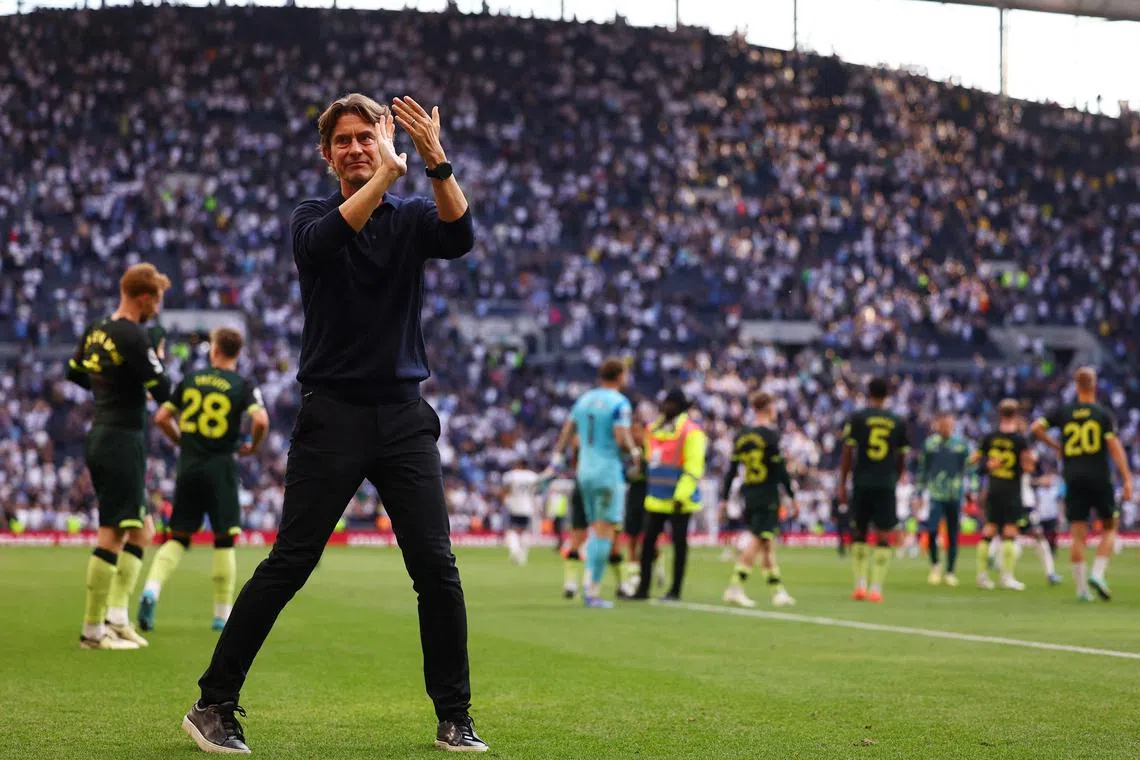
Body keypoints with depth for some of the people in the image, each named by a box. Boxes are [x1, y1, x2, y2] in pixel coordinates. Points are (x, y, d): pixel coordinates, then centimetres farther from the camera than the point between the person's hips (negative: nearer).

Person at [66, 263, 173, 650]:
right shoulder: (133, 337, -17)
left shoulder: (97, 330, 9)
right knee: (113, 534, -7)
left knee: (139, 530, 15)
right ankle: (93, 630, -5)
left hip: (100, 438, 10)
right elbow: (163, 392, -15)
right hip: (122, 441, -10)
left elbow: (74, 372, 24)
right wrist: (159, 360, 2)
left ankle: (117, 616, 10)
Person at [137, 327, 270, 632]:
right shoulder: (244, 386, -2)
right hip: (221, 469, -3)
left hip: (188, 468, 3)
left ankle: (151, 588, -14)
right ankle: (222, 614, 8)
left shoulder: (190, 379, 8)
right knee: (224, 540, 6)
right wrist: (253, 446, 1)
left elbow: (161, 418, 9)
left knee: (177, 538, 10)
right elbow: (261, 420, -18)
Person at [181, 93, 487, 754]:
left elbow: (460, 235, -14)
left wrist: (437, 162, -29)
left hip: (405, 415, 2)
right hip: (333, 414, -2)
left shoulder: (413, 218, 9)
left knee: (436, 567, -2)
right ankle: (214, 705, 3)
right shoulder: (313, 218, 5)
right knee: (288, 566, -5)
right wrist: (387, 175, -27)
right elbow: (326, 239, -20)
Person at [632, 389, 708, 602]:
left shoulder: (690, 431, -11)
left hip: (679, 501, -7)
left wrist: (681, 496, -21)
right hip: (657, 498, 7)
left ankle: (675, 590, 7)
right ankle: (643, 588, 11)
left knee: (679, 543, 1)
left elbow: (694, 467, -16)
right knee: (647, 542, 5)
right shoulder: (655, 429, 12)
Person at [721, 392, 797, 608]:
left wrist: (724, 498, 14)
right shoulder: (770, 435, -10)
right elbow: (780, 469, -11)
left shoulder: (741, 435, 8)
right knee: (759, 540, -7)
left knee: (767, 543, 12)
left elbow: (731, 469, 9)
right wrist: (792, 495, -4)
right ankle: (735, 587, -15)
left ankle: (777, 590, 16)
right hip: (767, 496, -7)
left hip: (748, 495, 7)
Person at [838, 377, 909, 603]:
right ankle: (876, 588, -3)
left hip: (862, 483, 0)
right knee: (883, 536, 2)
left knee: (859, 533, 12)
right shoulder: (898, 422, 6)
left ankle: (860, 584, 8)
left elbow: (847, 453, -2)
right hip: (886, 484, 1)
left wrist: (842, 483, 4)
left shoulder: (857, 418, 0)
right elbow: (902, 459, 10)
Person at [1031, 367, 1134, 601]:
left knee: (1078, 534, 3)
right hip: (1100, 479, -2)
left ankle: (1081, 588, 1)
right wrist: (1127, 479, -9)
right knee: (1109, 527, 13)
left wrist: (1056, 446, 13)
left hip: (1073, 479, 2)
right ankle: (1097, 574, -5)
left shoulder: (1063, 413, 5)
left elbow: (1036, 428, -1)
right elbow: (1114, 446, -8)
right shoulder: (1103, 414, -2)